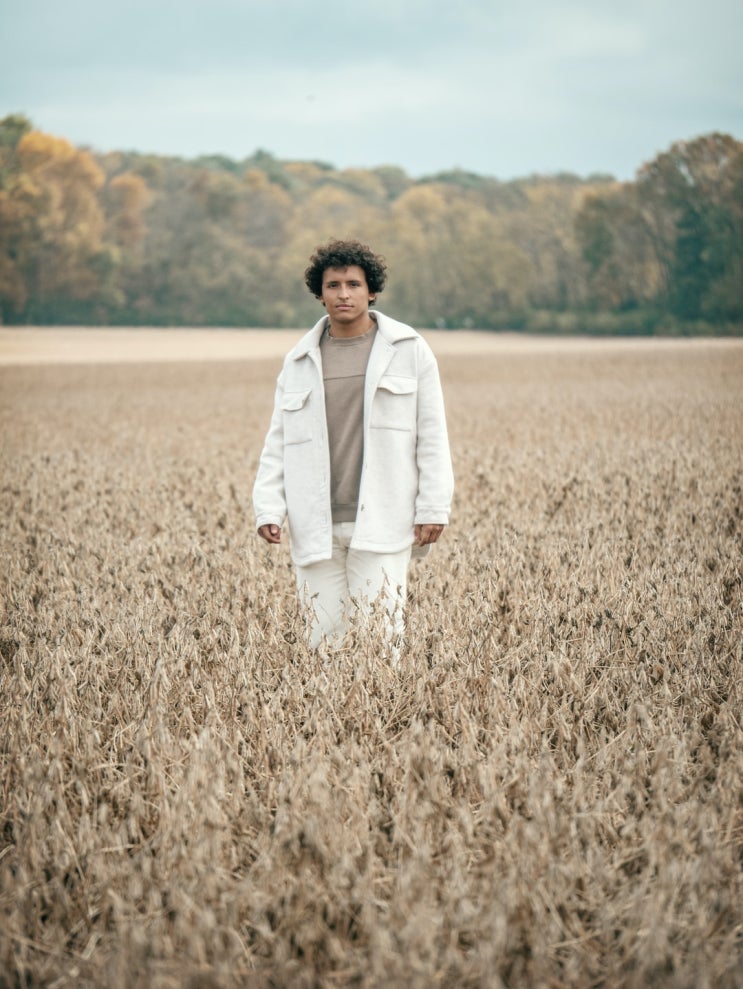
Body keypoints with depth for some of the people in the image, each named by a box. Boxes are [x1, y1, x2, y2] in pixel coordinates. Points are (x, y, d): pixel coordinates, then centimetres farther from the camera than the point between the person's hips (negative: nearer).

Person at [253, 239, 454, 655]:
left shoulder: (410, 350, 5)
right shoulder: (300, 361, 12)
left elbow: (432, 435, 3)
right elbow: (278, 442, 12)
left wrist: (434, 508, -3)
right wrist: (269, 508, 1)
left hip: (381, 524, -2)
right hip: (316, 527, 3)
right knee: (325, 637, 2)